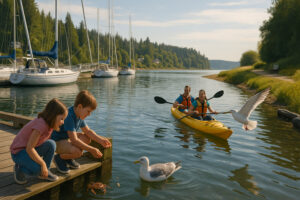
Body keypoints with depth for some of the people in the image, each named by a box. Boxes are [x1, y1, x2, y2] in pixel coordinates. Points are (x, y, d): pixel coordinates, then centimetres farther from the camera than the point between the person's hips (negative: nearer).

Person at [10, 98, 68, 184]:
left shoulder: (49, 124, -4)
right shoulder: (41, 124, -30)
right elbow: (29, 149, -31)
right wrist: (43, 164, -25)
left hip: (30, 150, 8)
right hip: (18, 152, -8)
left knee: (51, 144, -15)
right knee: (38, 169, -30)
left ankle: (45, 172, 1)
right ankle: (19, 168, 2)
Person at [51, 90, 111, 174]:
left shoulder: (79, 115, -1)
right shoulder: (69, 116, -30)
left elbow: (88, 131, 7)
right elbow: (74, 140, -32)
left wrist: (101, 140, -6)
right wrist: (92, 150, -28)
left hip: (67, 138, 9)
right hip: (56, 142, -9)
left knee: (87, 138, -1)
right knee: (77, 152, -32)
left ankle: (68, 159, 10)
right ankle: (59, 158, -1)